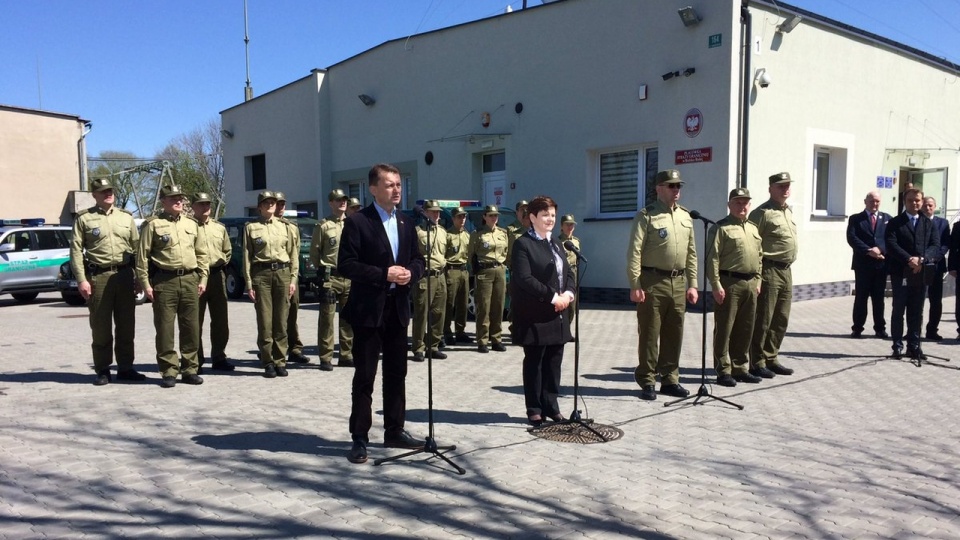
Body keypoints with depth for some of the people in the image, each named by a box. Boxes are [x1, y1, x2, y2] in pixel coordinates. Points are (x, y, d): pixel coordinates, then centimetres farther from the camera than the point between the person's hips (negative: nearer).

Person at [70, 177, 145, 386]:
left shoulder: (126, 217, 12)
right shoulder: (84, 218, 3)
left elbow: (137, 247, 11)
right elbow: (76, 250, -2)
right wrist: (81, 279, -10)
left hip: (125, 274, 3)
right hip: (98, 276, -3)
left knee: (126, 324, 7)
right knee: (100, 326, 2)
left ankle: (125, 367, 16)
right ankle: (102, 370, 12)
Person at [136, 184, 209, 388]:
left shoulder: (191, 223, 14)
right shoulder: (153, 224, 1)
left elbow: (201, 253, 16)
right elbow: (142, 256, -2)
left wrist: (202, 278, 8)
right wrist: (145, 283, -8)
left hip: (190, 280, 4)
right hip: (164, 281, -4)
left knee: (191, 327, 6)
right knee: (164, 328, 0)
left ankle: (189, 369, 15)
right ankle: (169, 371, 8)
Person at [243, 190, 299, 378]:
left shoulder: (284, 227, 13)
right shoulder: (251, 228, 6)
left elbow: (293, 255, 11)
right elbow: (247, 257, 2)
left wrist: (293, 279, 3)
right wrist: (249, 284, -4)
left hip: (282, 273, 2)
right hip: (261, 274, -2)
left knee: (281, 321, 2)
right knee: (265, 321, -3)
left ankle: (280, 361, 10)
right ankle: (268, 362, 6)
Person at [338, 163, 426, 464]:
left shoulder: (406, 224, 13)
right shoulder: (357, 222, -7)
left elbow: (417, 259, 16)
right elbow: (346, 265, -13)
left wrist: (411, 273, -7)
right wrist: (383, 274, -20)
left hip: (398, 308, 6)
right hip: (368, 309, -6)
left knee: (396, 374, 13)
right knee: (364, 376, 0)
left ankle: (394, 431, 25)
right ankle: (359, 438, 9)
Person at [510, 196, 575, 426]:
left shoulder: (556, 244, 18)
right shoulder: (523, 244, -8)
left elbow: (568, 272, 15)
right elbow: (524, 278, -18)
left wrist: (567, 294, -5)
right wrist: (552, 296, -18)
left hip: (557, 314, 7)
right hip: (535, 315, -7)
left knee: (554, 362, 10)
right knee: (534, 362, 3)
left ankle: (551, 405, 20)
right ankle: (534, 409, 12)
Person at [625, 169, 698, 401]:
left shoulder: (685, 216, 14)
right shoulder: (646, 216, -5)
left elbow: (691, 253, 16)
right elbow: (634, 252, -11)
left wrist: (692, 284, 11)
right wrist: (635, 285, -16)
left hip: (678, 282, 6)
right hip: (652, 283, -6)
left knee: (674, 334, 11)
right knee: (649, 334, 0)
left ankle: (670, 379, 22)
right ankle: (647, 382, 10)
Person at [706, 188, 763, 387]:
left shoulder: (753, 229, 19)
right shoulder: (721, 228, -5)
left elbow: (759, 256, 24)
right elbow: (712, 258, -12)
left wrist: (757, 281, 15)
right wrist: (716, 285, -17)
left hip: (750, 284, 7)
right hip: (729, 283, -7)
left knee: (745, 330, 12)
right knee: (724, 329, -2)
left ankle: (741, 368, 22)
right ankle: (723, 371, 5)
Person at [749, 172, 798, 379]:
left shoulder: (788, 212, 17)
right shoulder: (762, 213, -10)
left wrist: (787, 265, 19)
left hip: (786, 271, 9)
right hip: (769, 271, -9)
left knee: (781, 319, 13)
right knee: (763, 320, -3)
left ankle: (771, 359, 23)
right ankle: (757, 363, 4)